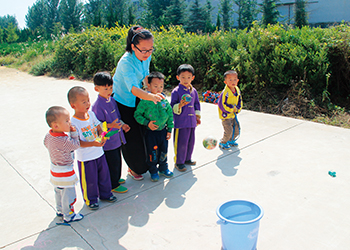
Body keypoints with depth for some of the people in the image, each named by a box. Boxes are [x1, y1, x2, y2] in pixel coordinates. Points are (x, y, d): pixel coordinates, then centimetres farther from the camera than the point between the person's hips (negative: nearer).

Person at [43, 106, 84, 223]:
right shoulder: (64, 141, -34)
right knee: (68, 194, 10)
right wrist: (73, 133, -14)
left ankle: (60, 210, 46)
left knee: (59, 191, 27)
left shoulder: (49, 136, -8)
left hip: (54, 168, 9)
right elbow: (76, 144, -19)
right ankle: (68, 215, 27)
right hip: (65, 172, -9)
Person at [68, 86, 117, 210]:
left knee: (104, 175, 20)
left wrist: (102, 137, -17)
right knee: (89, 180, 11)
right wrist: (93, 144, -32)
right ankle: (90, 199, 35)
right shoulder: (73, 122, -21)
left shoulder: (91, 114, -3)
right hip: (85, 158, -6)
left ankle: (105, 193, 43)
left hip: (99, 153, 6)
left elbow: (100, 129, 4)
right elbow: (77, 143, -21)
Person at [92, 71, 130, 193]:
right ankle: (113, 185, 21)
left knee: (117, 160, 22)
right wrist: (111, 125, -34)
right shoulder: (97, 106, -22)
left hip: (116, 139, 9)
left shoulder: (112, 100, 4)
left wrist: (122, 124, 6)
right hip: (107, 141, -8)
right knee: (112, 163, 3)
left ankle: (116, 179, 43)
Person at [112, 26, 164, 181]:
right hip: (122, 102, -7)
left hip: (137, 100, 7)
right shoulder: (126, 62, -33)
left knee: (143, 131, 15)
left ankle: (143, 163, 37)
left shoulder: (146, 57, -10)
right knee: (130, 137, 1)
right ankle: (134, 168, 25)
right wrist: (150, 96, -62)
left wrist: (153, 91, 5)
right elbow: (133, 88, -46)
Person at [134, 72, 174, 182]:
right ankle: (153, 172, 27)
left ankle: (163, 168, 37)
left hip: (163, 130, 4)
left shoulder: (164, 101, -4)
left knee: (164, 151, 15)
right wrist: (147, 123, -19)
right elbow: (137, 114, -8)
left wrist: (169, 129, 6)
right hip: (150, 132, -4)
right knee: (152, 153, 6)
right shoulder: (145, 101, -15)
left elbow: (170, 114, 6)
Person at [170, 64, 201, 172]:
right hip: (180, 122, -6)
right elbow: (172, 106, -9)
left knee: (191, 141, 16)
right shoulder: (176, 91, -9)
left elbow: (196, 104, 21)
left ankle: (187, 159, 34)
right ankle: (178, 162, 14)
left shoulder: (193, 91, 9)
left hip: (191, 121, 7)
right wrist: (179, 105, -27)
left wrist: (197, 115, 17)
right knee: (181, 142, -1)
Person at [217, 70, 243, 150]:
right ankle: (222, 143, 15)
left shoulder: (237, 90, 1)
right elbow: (222, 105, -24)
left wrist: (237, 109, -5)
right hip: (225, 116, -8)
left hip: (233, 115, 8)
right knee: (228, 131, -9)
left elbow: (239, 102, 13)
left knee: (237, 130, 14)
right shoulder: (225, 93, -24)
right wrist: (232, 108, -18)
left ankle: (231, 141, 39)